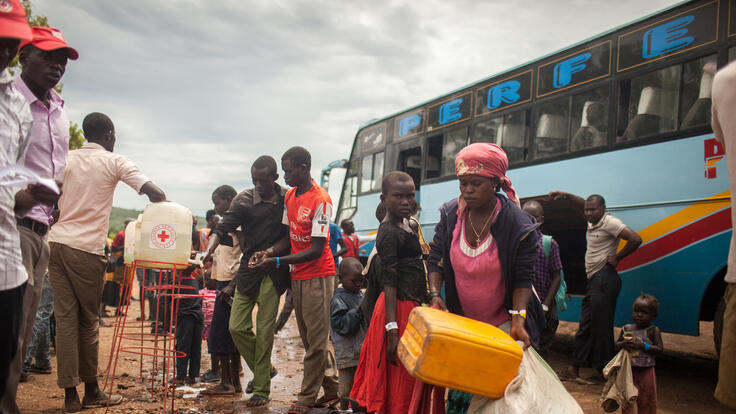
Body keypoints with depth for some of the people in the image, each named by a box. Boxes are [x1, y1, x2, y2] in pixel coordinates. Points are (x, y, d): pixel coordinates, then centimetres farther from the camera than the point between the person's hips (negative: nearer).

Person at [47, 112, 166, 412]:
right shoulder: (113, 162, 0)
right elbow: (154, 193, -10)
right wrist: (161, 201, 8)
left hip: (55, 242, 5)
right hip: (86, 249, -4)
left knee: (65, 318, 4)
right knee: (88, 320, 5)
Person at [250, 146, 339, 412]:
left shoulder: (321, 201, -18)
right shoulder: (289, 196, 8)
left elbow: (316, 250, -20)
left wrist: (278, 261, -24)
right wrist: (268, 252, -7)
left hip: (318, 275, -8)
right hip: (297, 275, 9)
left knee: (316, 339, 0)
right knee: (310, 337, 13)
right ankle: (332, 388, 24)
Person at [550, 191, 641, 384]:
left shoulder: (609, 222, -10)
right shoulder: (593, 221, 15)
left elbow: (635, 239, -20)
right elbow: (582, 204, 31)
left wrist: (616, 258, -12)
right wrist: (565, 195, 15)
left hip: (604, 279, -10)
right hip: (594, 280, 10)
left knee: (601, 327, -6)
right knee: (586, 326, 10)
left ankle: (601, 372, 2)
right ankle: (574, 368, 14)